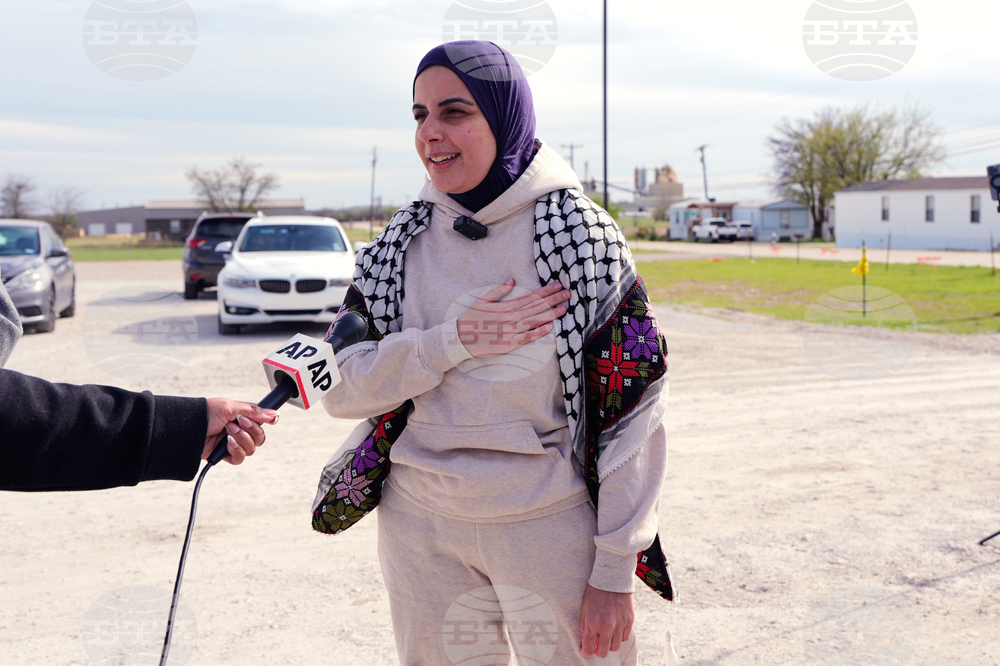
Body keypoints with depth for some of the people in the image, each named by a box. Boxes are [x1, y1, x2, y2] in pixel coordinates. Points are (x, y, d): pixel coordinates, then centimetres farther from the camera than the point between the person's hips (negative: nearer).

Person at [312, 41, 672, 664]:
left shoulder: (579, 233, -9)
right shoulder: (401, 243, 1)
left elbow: (633, 413, -10)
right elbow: (339, 388, -3)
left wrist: (614, 573, -11)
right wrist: (453, 341, -18)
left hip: (553, 527, -3)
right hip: (421, 530, 3)